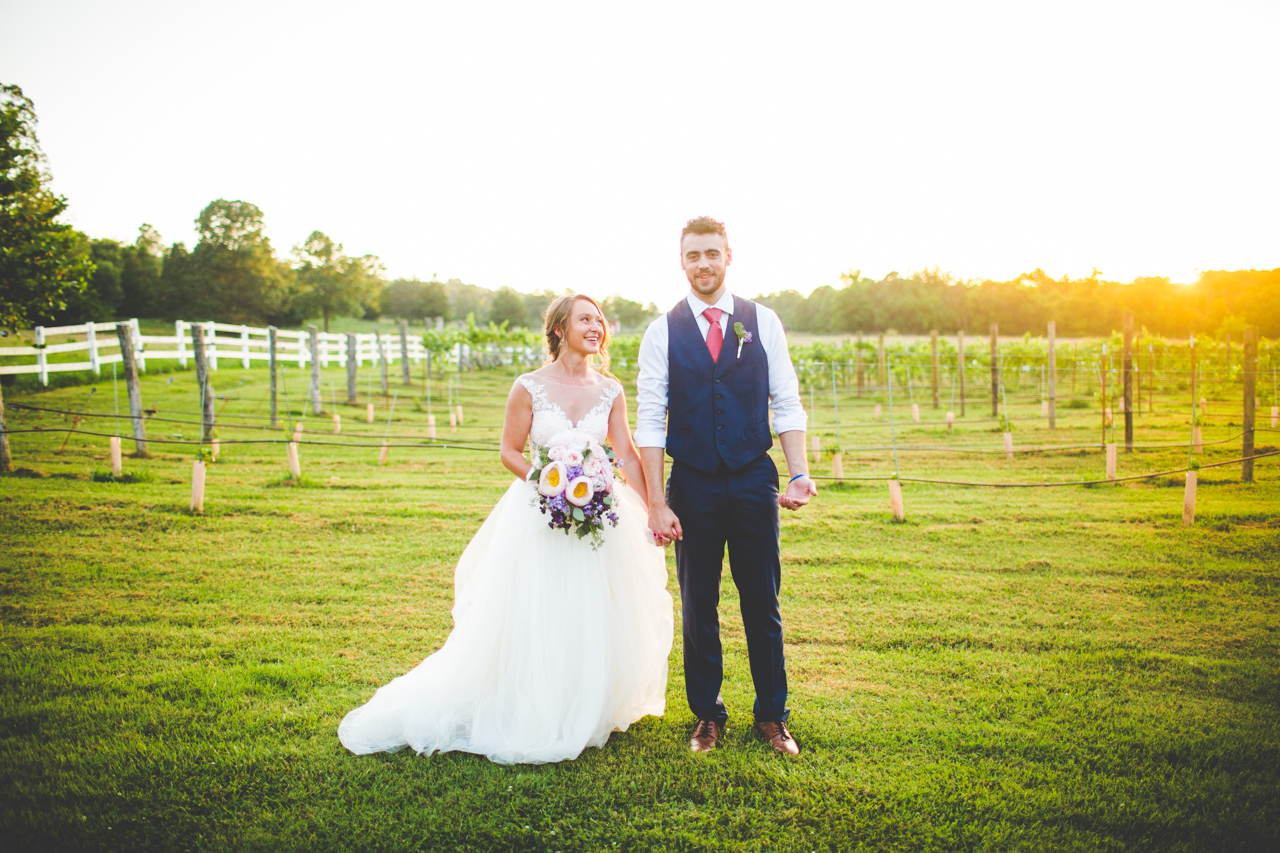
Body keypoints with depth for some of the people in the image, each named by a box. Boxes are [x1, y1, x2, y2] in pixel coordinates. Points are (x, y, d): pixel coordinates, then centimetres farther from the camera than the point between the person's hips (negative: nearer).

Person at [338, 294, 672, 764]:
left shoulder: (610, 391, 2)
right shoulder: (529, 387, -7)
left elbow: (627, 457, 3)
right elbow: (509, 451, -2)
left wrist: (653, 511, -2)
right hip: (538, 514, -3)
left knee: (593, 621, 9)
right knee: (531, 619, 2)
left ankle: (585, 715, 29)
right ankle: (530, 719, 20)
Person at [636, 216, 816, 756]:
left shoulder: (763, 321, 3)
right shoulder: (663, 332, 0)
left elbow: (787, 403, 4)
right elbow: (650, 422, -2)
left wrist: (799, 474, -7)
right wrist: (656, 503, -8)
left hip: (754, 479, 1)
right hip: (693, 486, 0)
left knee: (763, 603, 9)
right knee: (698, 605, 9)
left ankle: (772, 716, 24)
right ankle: (707, 715, 25)